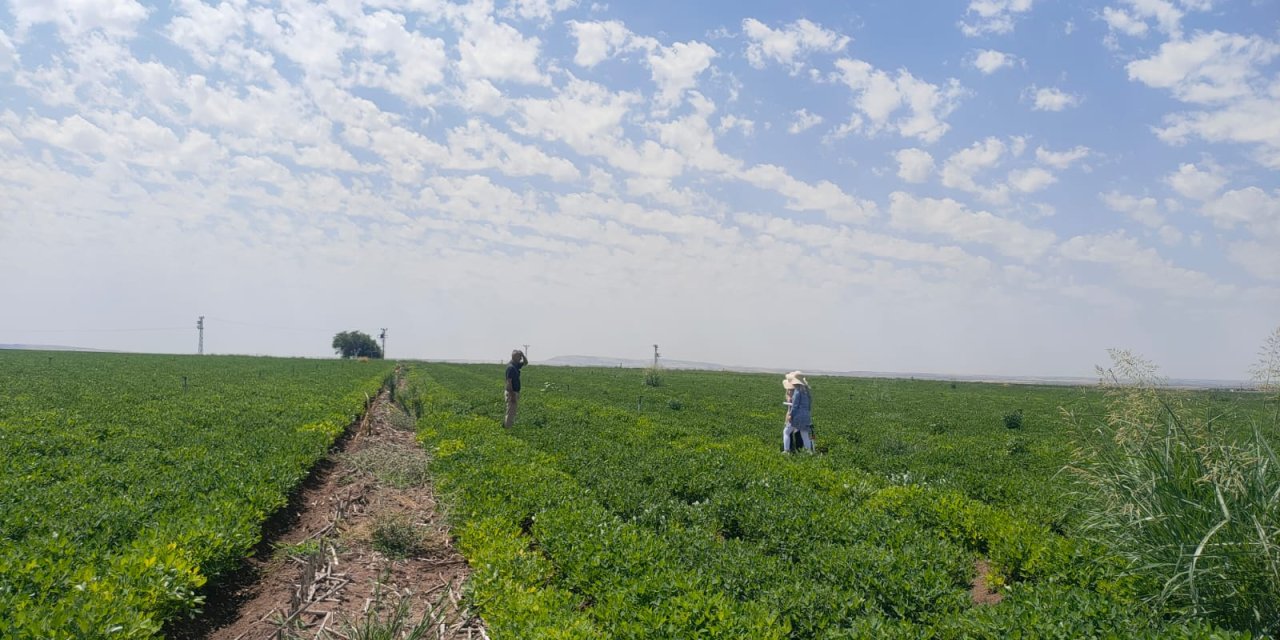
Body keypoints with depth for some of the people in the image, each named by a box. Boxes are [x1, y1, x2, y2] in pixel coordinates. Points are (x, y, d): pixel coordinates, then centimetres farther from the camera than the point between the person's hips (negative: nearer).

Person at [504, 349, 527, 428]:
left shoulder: (516, 366, 9)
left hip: (515, 393, 10)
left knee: (512, 413, 16)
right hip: (512, 393, -10)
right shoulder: (511, 367, -20)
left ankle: (505, 426, 24)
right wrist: (512, 395, -23)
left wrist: (523, 355, 5)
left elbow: (526, 362, 25)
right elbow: (509, 382, -23)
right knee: (510, 413, -5)